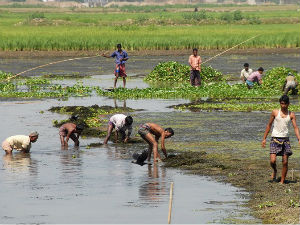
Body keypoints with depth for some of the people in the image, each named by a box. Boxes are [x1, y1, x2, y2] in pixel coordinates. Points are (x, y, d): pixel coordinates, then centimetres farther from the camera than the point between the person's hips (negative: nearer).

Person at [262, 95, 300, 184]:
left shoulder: (291, 115, 4)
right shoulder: (275, 112, 2)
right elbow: (269, 125, 9)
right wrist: (264, 138, 8)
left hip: (285, 140, 1)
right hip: (275, 139, -1)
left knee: (285, 162, -1)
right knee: (272, 161, -13)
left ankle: (282, 182, 10)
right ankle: (274, 171, 20)